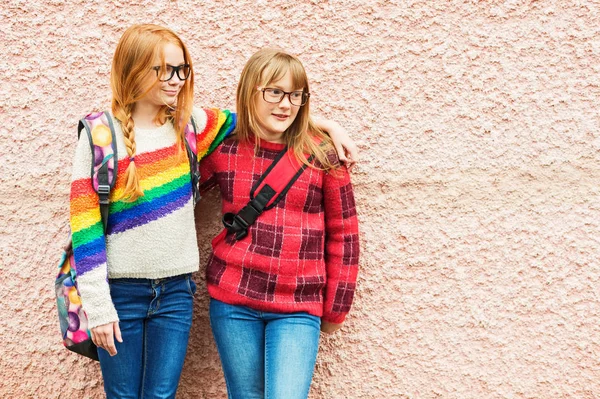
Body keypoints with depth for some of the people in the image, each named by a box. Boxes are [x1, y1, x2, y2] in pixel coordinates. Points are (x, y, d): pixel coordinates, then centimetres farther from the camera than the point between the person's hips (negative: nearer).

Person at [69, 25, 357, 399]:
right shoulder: (100, 136, -9)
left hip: (176, 291, 3)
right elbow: (85, 226, -9)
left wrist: (325, 124, 6)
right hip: (121, 290, -2)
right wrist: (98, 307, -12)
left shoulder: (189, 123, 1)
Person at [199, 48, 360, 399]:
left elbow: (343, 235, 3)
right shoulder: (224, 151, 2)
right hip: (232, 302, 2)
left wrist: (335, 310, 4)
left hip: (298, 308, -1)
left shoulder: (322, 155, -2)